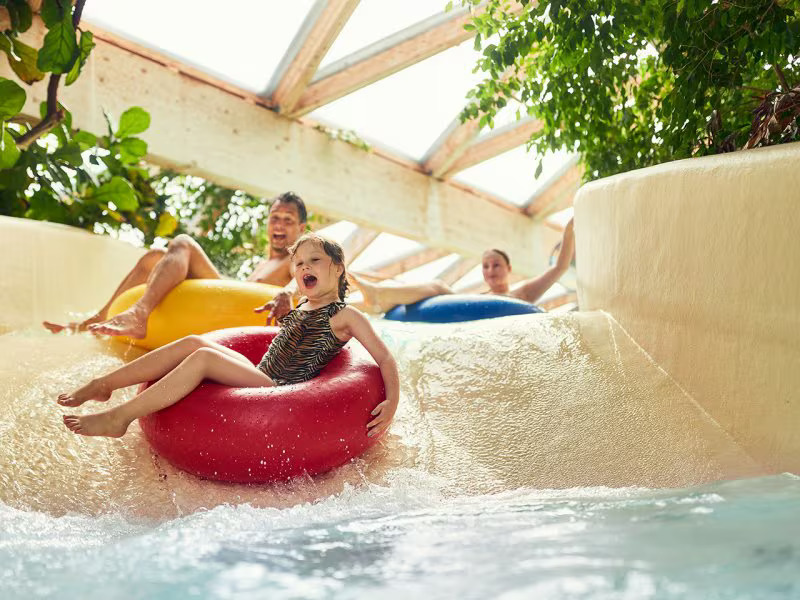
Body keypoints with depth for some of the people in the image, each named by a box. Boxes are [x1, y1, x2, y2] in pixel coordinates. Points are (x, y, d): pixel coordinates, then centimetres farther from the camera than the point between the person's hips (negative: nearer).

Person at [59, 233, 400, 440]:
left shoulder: (345, 316, -2)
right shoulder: (299, 308, 20)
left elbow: (385, 358, -9)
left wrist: (392, 403, -22)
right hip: (260, 379, 8)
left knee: (202, 358, -24)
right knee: (193, 343, -8)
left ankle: (120, 417, -22)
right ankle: (102, 385, -3)